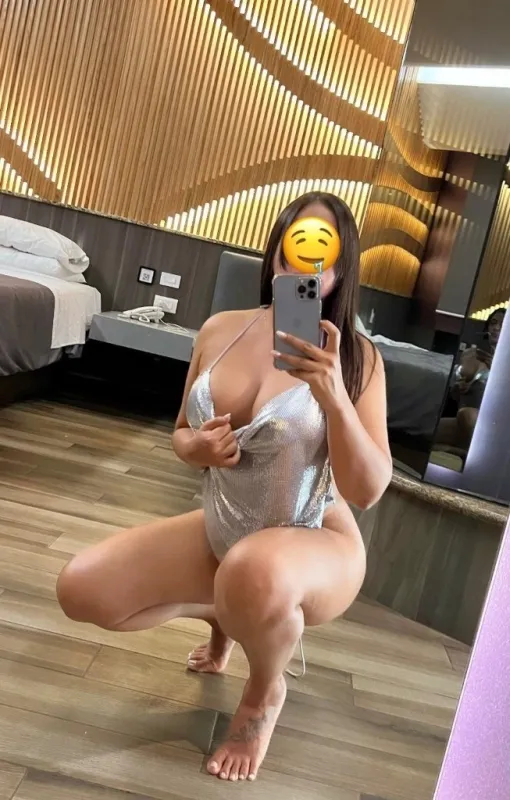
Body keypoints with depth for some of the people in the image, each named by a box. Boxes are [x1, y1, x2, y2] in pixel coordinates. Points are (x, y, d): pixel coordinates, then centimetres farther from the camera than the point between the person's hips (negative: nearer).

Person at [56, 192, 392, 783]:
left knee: (253, 573, -40)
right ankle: (224, 611, 23)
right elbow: (181, 432, 9)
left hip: (316, 549, -4)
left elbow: (368, 490, -19)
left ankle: (266, 691, -1)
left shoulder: (356, 357, -15)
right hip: (221, 531, 5)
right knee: (80, 590, -5)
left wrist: (334, 397, -33)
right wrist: (195, 447, -15)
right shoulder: (221, 330, -3)